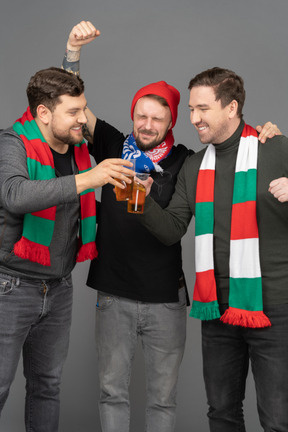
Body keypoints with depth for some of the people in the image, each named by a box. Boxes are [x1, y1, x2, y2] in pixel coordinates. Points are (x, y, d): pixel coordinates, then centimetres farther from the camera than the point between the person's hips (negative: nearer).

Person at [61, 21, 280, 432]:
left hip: (166, 298, 0)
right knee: (112, 390, 10)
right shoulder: (114, 147, 3)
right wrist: (73, 49, -12)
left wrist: (261, 135, -14)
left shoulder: (185, 163, 0)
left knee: (163, 396, 10)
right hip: (114, 295, 1)